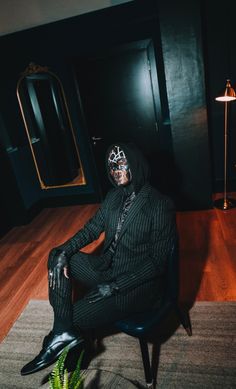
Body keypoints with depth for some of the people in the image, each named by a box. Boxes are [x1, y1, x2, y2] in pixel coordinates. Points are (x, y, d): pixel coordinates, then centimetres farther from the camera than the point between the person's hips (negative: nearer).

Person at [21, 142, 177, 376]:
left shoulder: (160, 206, -18)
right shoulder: (114, 196, 2)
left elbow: (157, 261, -18)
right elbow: (91, 229, 8)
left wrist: (115, 286, -20)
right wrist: (64, 251, -9)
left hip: (137, 284, -7)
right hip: (107, 268, 7)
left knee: (73, 316, -14)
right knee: (56, 258, -7)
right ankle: (63, 332, -12)